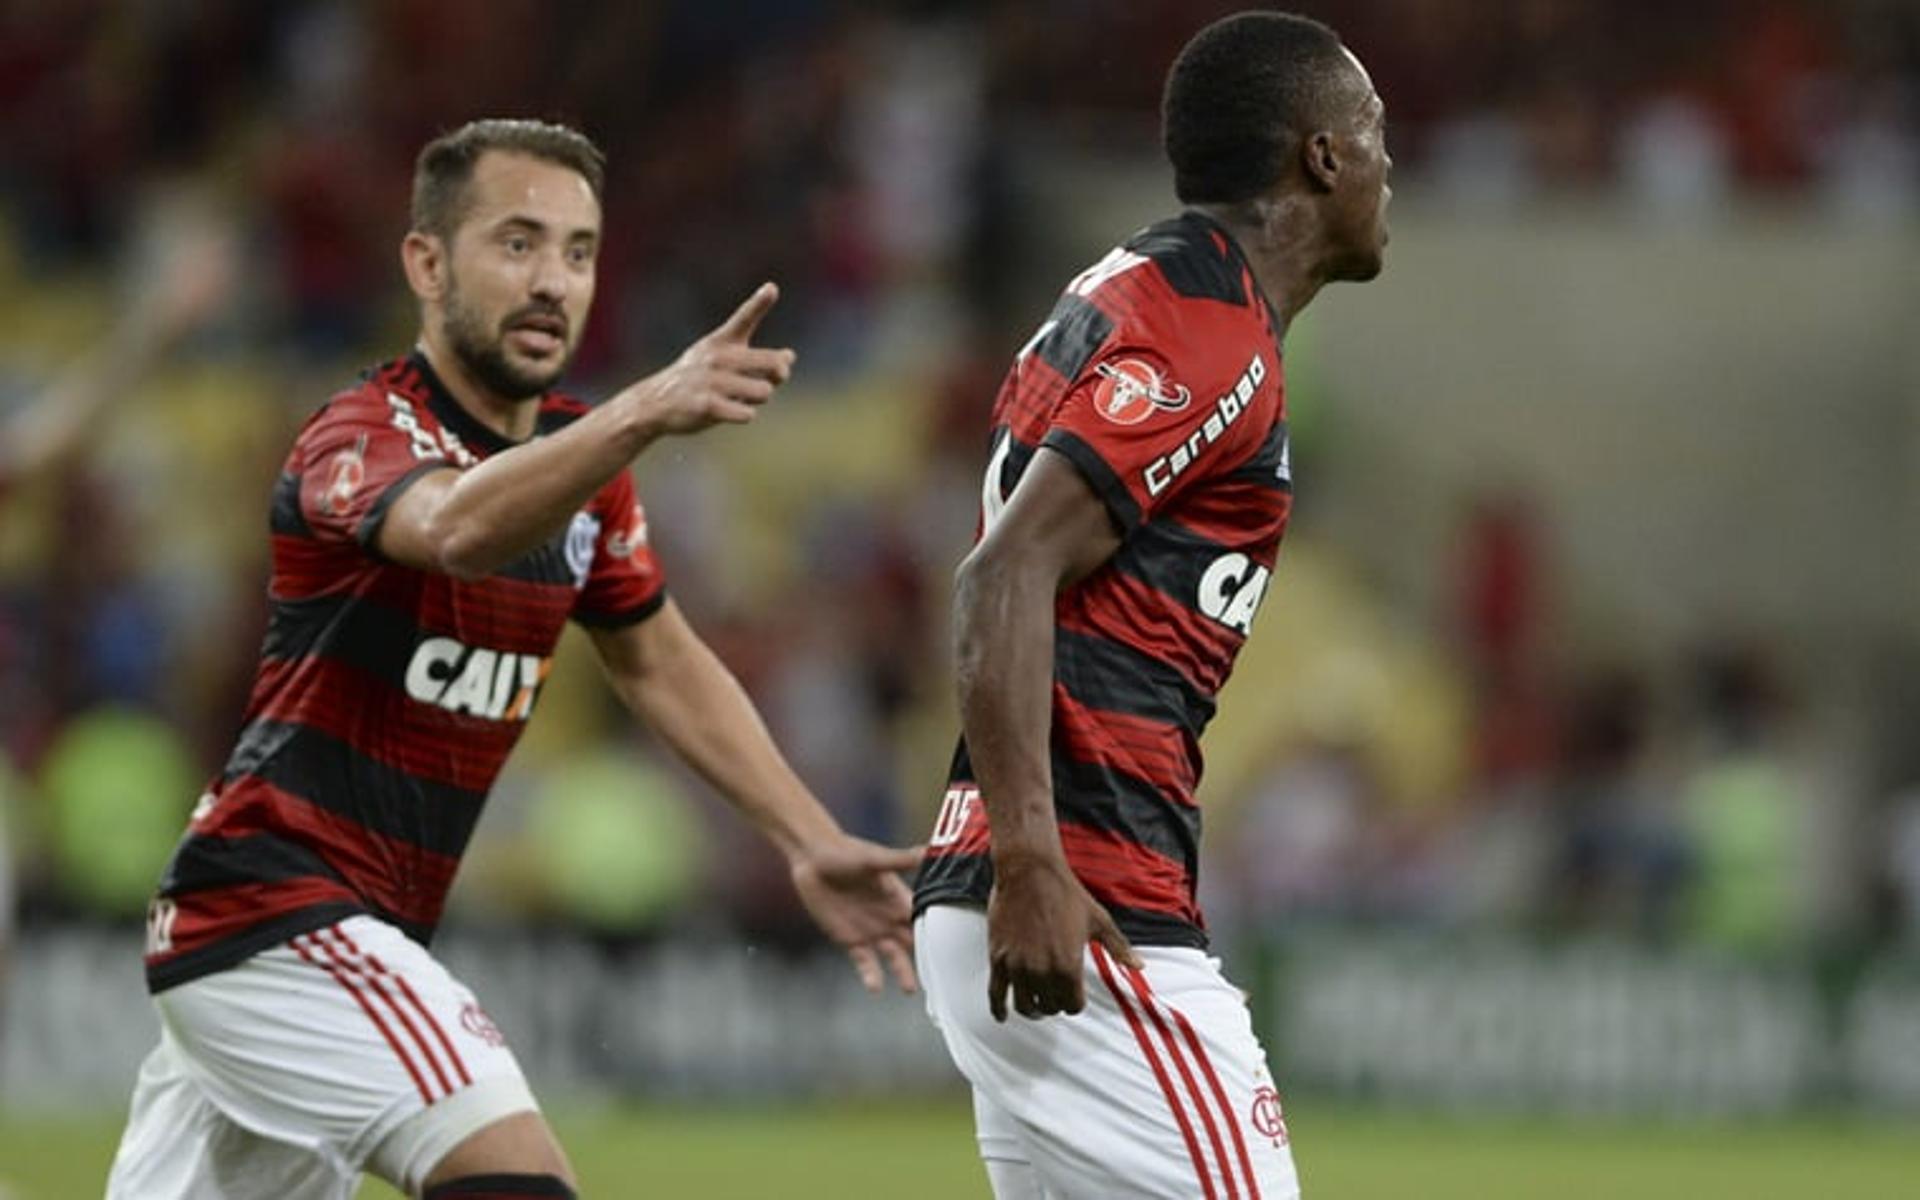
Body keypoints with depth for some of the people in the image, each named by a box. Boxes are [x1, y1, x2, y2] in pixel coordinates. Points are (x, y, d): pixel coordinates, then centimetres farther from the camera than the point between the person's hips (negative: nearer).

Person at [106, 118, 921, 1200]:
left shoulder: (577, 456, 10)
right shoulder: (358, 440, -15)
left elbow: (661, 664, 23)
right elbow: (459, 526, -39)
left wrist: (813, 844, 13)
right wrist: (646, 412, -56)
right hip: (273, 905, -9)